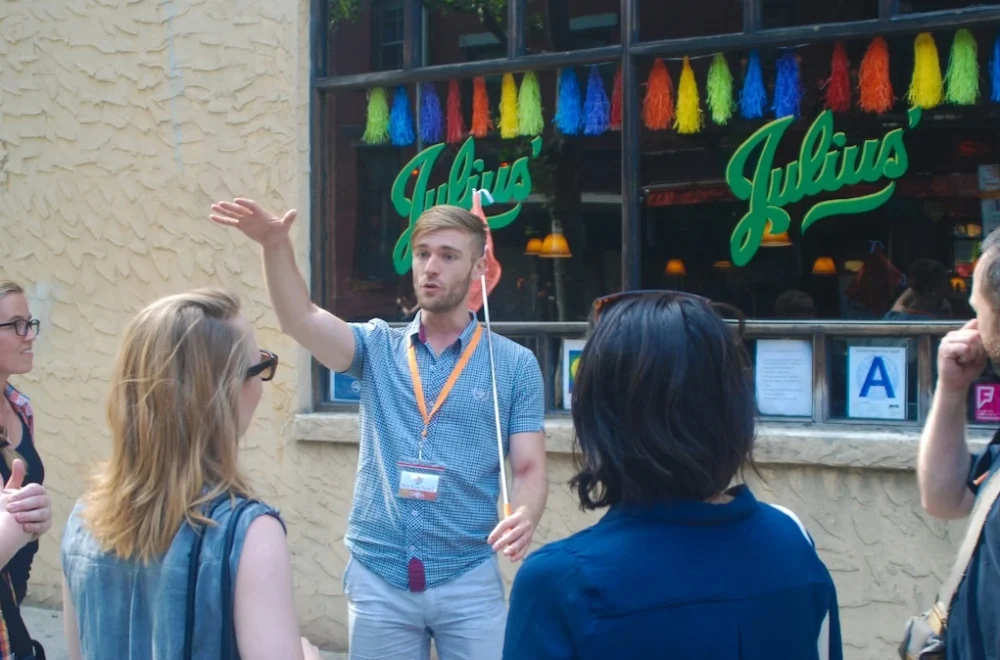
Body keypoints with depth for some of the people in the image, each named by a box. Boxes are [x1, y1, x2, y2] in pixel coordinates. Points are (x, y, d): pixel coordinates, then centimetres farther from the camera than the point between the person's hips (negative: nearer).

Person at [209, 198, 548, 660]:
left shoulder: (515, 365, 2)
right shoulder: (378, 348, 6)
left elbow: (529, 469, 0)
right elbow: (301, 320, -11)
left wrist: (523, 518, -23)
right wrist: (276, 246, -29)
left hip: (468, 579, -1)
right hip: (377, 577, 1)